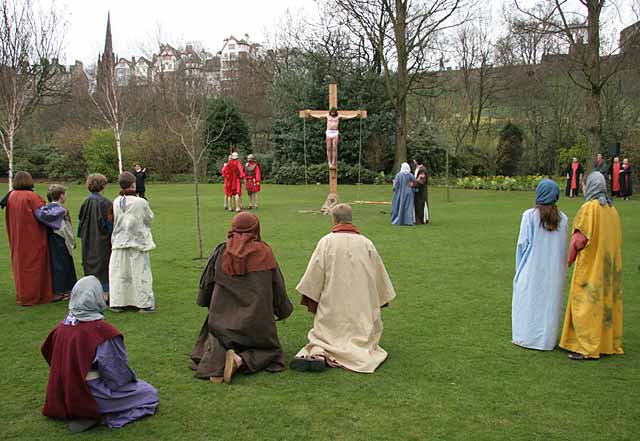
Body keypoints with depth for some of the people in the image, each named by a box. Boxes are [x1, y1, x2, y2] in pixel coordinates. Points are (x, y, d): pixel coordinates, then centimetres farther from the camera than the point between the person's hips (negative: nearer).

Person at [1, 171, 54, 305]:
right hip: (32, 237, -6)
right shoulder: (31, 196, -17)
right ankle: (32, 296, 8)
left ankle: (21, 296, 24)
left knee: (20, 264, 15)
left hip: (17, 238, 6)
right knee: (32, 265, 3)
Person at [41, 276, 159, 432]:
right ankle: (101, 415, -7)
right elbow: (117, 371, -19)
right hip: (93, 395, -8)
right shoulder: (102, 330, -24)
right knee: (150, 393, 6)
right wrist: (130, 379, 3)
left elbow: (47, 350, 13)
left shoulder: (63, 326, -4)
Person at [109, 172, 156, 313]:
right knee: (140, 272, 4)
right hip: (137, 241, -4)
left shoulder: (116, 202, -4)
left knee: (119, 273, 11)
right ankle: (144, 303, 8)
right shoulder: (141, 202, -16)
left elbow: (115, 219, 7)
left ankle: (117, 303, 16)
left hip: (119, 242, 4)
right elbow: (149, 218, -1)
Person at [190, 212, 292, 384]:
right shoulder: (264, 253, -5)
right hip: (256, 318, -1)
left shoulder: (221, 252, -1)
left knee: (215, 342, 23)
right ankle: (239, 360, -15)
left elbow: (207, 282, 7)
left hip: (223, 317, 2)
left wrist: (210, 305, 25)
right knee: (267, 350, 16)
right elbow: (277, 285, 1)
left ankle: (217, 356, -13)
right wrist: (283, 310, 16)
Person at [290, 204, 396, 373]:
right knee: (360, 338, 10)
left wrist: (311, 300, 7)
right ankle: (360, 352, -23)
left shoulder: (326, 242, -5)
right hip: (362, 307, 1)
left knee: (324, 337, 11)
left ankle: (318, 353, -22)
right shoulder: (366, 243, 1)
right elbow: (380, 275, 9)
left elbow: (314, 274, -4)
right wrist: (382, 299, 23)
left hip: (333, 306, -1)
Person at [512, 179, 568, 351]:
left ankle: (526, 336, 12)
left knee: (529, 300, 8)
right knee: (550, 301, 11)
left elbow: (523, 243, -8)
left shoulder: (530, 215, -12)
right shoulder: (562, 218, -2)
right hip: (554, 270, 3)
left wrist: (519, 268, 3)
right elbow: (563, 247, 3)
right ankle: (548, 338, 17)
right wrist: (559, 268, 13)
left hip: (532, 268, -3)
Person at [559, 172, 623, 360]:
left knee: (586, 304, -1)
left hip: (590, 266, -7)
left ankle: (587, 348, 1)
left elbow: (579, 239, -16)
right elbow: (616, 239, 10)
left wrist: (570, 259, -2)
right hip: (609, 266, 7)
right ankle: (608, 343, 22)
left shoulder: (589, 208, -16)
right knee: (606, 301, 14)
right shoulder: (612, 209, 6)